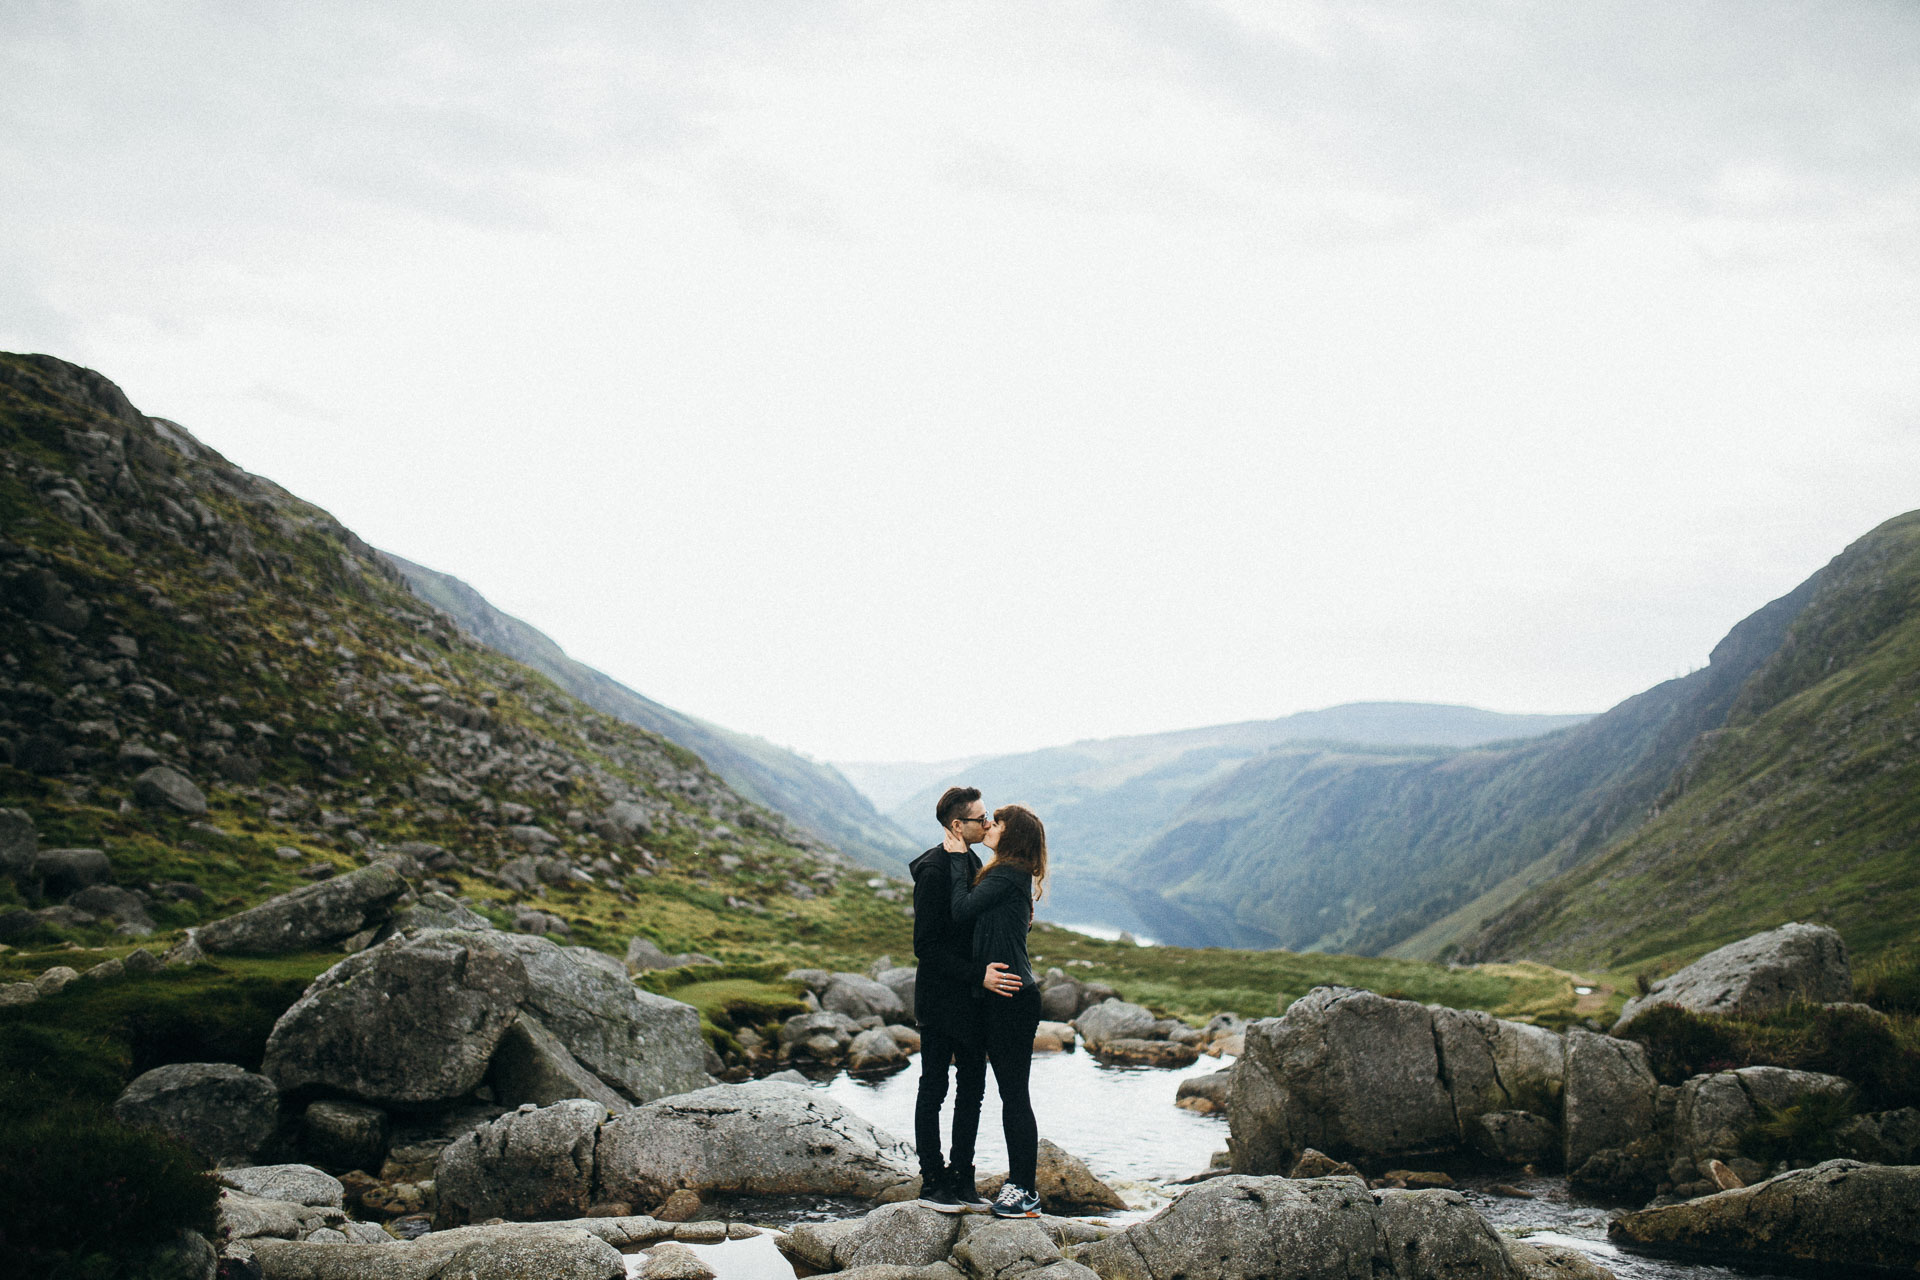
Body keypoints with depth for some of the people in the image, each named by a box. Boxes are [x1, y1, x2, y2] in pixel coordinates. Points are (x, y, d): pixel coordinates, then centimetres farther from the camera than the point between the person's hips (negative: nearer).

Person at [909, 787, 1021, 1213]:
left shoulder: (972, 863, 11)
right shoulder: (934, 870, -17)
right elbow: (926, 947, -19)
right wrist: (978, 975, -25)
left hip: (972, 1000, 9)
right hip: (939, 999, -8)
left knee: (972, 1089, 11)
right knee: (934, 1089, 2)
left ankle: (961, 1179, 19)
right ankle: (932, 1182, 11)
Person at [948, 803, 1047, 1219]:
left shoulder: (1008, 874, -14)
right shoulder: (1003, 873, 16)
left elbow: (962, 910, -16)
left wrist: (957, 858, -7)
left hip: (1012, 998, -10)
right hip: (1002, 998, 10)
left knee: (1015, 1095, -4)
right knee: (1011, 1095, 14)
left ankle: (1026, 1192, 2)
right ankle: (1018, 1181, 22)